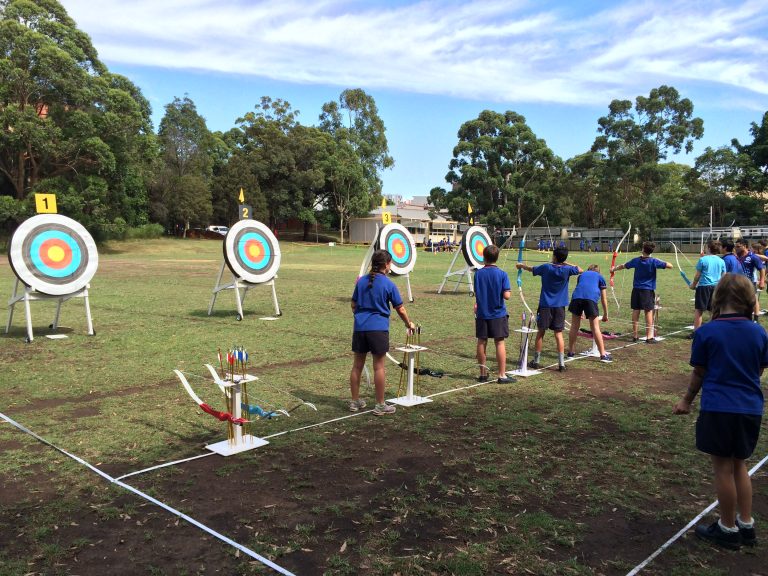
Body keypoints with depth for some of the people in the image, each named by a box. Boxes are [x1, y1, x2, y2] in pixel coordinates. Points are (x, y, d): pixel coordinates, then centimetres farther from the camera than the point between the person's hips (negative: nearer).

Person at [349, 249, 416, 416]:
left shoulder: (361, 281, 7)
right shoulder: (389, 284, -5)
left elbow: (354, 305, 13)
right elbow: (400, 309, 0)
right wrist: (409, 324, 16)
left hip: (360, 328, 5)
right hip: (378, 329, -4)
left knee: (357, 365, 12)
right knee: (379, 366, 3)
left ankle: (355, 401, 22)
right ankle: (380, 405, 10)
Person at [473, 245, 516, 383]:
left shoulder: (478, 273, -3)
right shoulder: (502, 274, -10)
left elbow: (476, 294, 0)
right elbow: (506, 295, -15)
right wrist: (508, 291, 6)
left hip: (482, 313, 2)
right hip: (498, 314, -2)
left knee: (482, 342, 10)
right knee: (500, 343, 2)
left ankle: (483, 373, 19)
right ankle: (502, 375, 5)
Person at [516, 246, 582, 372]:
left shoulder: (546, 267, -7)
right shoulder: (567, 270, -6)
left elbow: (530, 268, 11)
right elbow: (580, 270, 14)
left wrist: (521, 265, 30)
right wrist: (566, 263, 12)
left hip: (545, 305, -1)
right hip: (560, 306, 1)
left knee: (540, 332, 8)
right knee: (558, 333, 3)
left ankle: (536, 361, 16)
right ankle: (561, 363, 1)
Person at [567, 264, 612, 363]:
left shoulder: (582, 275, 35)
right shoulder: (600, 277, 26)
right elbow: (603, 299, 27)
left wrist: (581, 312, 52)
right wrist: (605, 315, 37)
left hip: (576, 297, 3)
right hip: (591, 298, -2)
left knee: (574, 327, 13)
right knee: (595, 328, 2)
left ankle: (571, 352, 22)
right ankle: (603, 355, 4)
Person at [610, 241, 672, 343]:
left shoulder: (636, 260, 1)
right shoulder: (654, 261, -10)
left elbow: (623, 266, 16)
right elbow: (670, 265, -12)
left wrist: (614, 269, 34)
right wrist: (661, 263, 7)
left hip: (636, 290, 3)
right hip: (648, 290, -3)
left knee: (635, 311, 7)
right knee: (649, 312, -1)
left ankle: (634, 335, 13)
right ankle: (649, 337, -1)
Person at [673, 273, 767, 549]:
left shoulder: (706, 332, -10)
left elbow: (699, 373, -2)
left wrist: (688, 399, 14)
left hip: (718, 409, -4)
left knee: (723, 468, 7)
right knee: (739, 465, 20)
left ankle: (728, 529, 19)